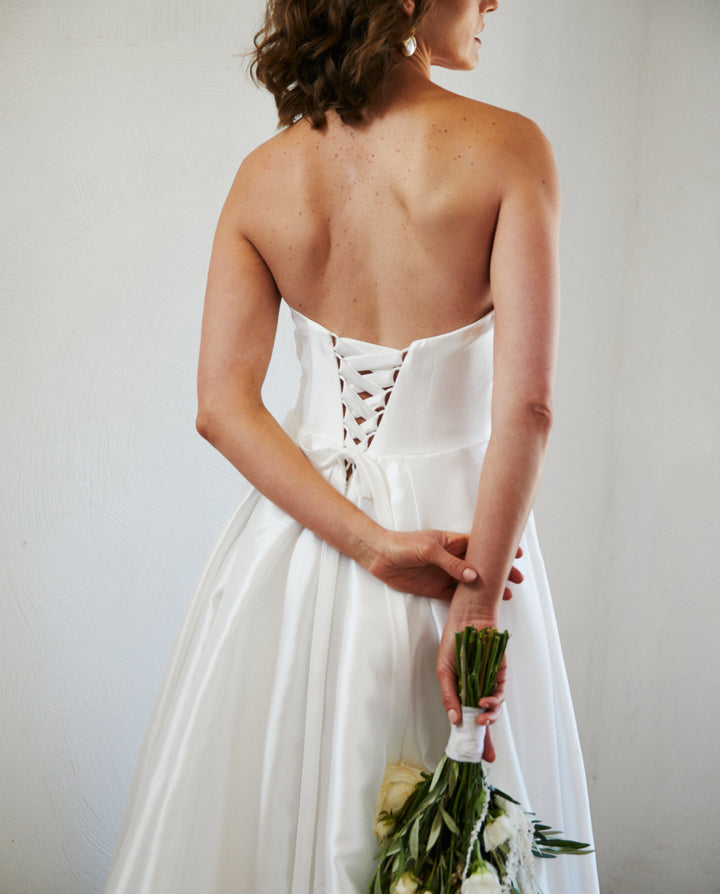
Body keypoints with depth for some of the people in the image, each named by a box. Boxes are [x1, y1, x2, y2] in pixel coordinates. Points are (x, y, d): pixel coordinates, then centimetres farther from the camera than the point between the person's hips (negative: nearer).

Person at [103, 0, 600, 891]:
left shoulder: (263, 173, -1)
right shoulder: (507, 149, -12)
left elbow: (221, 405, -7)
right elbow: (525, 406, -19)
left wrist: (371, 544, -12)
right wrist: (477, 604, -16)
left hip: (294, 528, 4)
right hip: (455, 513, -3)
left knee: (274, 816, 19)